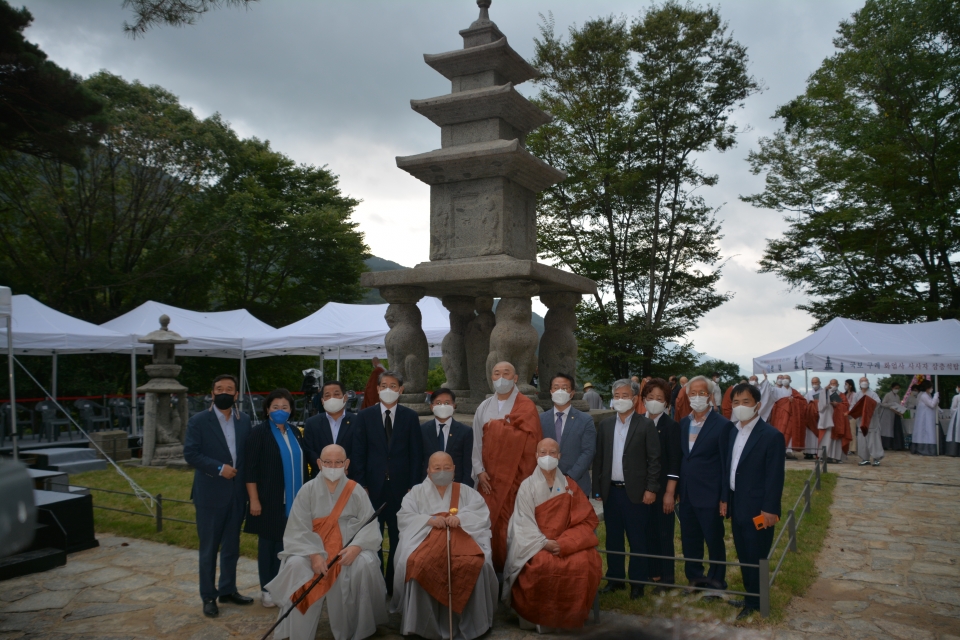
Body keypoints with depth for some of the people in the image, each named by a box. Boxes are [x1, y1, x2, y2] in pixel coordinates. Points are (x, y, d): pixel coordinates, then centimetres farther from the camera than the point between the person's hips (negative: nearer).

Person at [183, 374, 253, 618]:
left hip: (237, 493, 4)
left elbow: (249, 452, 9)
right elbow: (190, 454, -12)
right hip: (210, 494, -4)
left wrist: (246, 479, -2)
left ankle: (228, 590, 29)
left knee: (232, 546, 14)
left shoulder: (245, 420, 5)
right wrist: (219, 468, -19)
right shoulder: (198, 421, -6)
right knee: (209, 548, 6)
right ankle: (208, 596, 18)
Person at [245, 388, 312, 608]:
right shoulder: (259, 432, -7)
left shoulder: (295, 433, 10)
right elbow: (251, 469, -10)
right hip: (270, 500, -5)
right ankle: (266, 589, 16)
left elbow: (306, 460, 14)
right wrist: (254, 499, -14)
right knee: (268, 543, 5)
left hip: (294, 500, 5)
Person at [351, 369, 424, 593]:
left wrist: (413, 486, -4)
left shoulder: (410, 416, 4)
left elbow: (416, 454, 2)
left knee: (399, 539, 6)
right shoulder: (365, 416, 4)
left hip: (401, 487, 0)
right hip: (373, 486, 0)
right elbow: (359, 454, 2)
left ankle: (395, 583, 16)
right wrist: (361, 485, -5)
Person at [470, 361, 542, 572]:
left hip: (515, 476, -3)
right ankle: (491, 568, 11)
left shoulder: (526, 407, -2)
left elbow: (531, 442, -7)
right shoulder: (484, 408, 10)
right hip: (489, 478, 3)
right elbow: (477, 442, 6)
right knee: (489, 522, 2)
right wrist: (480, 471, -2)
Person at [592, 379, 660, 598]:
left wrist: (651, 488, -12)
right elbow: (598, 459, 8)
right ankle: (615, 578, 25)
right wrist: (597, 489, 5)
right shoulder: (605, 425, 8)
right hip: (611, 491, 4)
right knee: (613, 538, 13)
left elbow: (654, 459, -7)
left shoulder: (646, 425, -5)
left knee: (638, 539, 5)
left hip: (636, 492, -4)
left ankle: (638, 582, 17)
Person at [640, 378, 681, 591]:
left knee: (664, 532, 4)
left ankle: (667, 576, 17)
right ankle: (651, 571, 25)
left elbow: (675, 462, -10)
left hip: (662, 488, -4)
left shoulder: (671, 426, -7)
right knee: (647, 530, 11)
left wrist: (670, 492, -14)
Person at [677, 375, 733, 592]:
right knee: (689, 542, 15)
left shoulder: (723, 425, -11)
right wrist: (677, 489, 8)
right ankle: (695, 579, 30)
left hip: (709, 496, -6)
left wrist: (725, 498, -11)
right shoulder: (683, 423, 8)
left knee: (714, 541, 7)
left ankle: (716, 582, 25)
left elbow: (727, 464, -10)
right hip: (686, 495, 6)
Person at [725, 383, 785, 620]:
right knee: (743, 556, 15)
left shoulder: (771, 436, -14)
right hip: (738, 507, 7)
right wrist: (726, 500, 10)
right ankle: (751, 596, 29)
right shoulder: (733, 432, 7)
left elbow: (775, 477, -15)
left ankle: (754, 603, 17)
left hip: (757, 509, -7)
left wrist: (769, 509, -17)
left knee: (756, 558, 4)